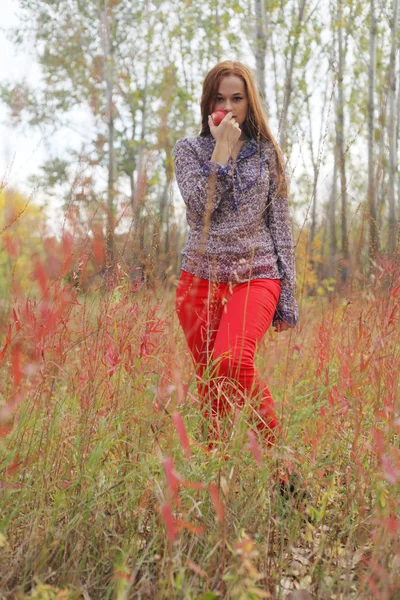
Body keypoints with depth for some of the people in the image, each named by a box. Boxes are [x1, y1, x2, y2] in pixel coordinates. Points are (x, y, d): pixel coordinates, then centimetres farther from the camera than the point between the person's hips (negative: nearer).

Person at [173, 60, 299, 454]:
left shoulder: (267, 153, 9)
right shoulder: (189, 149, 8)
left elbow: (280, 227, 7)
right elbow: (200, 205, -11)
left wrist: (288, 296, 2)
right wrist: (223, 147, -9)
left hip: (256, 277, -2)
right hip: (200, 278, 2)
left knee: (230, 360, -26)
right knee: (207, 378, 4)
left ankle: (275, 450, -12)